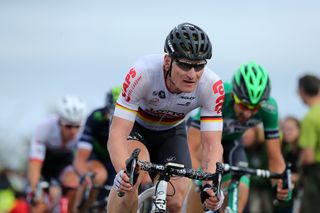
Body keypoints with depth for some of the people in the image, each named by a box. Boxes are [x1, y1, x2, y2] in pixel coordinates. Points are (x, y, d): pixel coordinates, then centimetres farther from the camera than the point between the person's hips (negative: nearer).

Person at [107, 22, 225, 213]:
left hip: (171, 133, 3)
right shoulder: (142, 74, -39)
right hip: (135, 126, -3)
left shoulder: (212, 86, -31)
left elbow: (213, 145, -30)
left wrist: (211, 184, -50)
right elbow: (117, 135, -40)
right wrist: (123, 172, -60)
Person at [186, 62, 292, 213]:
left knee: (241, 192, -18)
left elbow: (275, 157, -24)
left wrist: (280, 183, -43)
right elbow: (191, 149, -44)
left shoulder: (269, 108, -30)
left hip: (231, 141, 3)